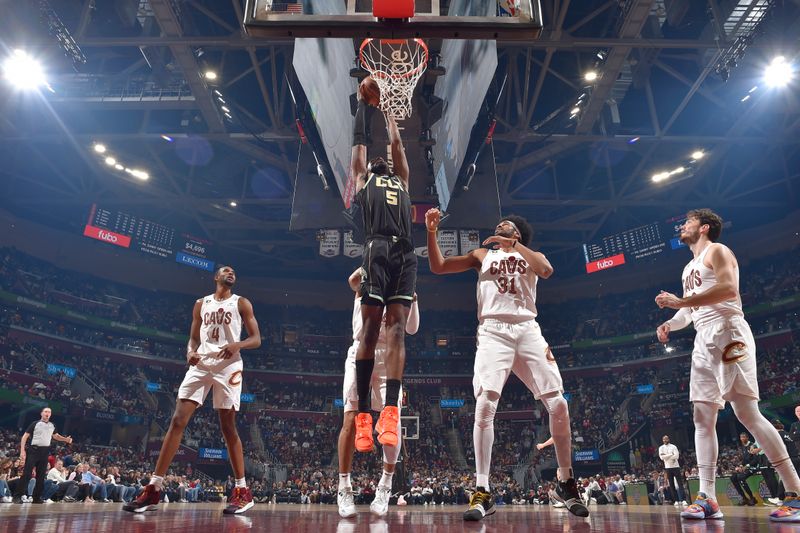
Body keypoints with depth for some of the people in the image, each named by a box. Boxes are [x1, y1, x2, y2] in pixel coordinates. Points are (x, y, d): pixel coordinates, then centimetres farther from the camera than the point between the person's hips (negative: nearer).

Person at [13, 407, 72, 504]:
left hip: (45, 452, 5)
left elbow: (55, 436, 27)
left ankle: (37, 497, 13)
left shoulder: (52, 425, 13)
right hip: (34, 450, -4)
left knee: (41, 476, 6)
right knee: (27, 473, -10)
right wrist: (22, 450, -12)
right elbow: (25, 436, -2)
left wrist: (66, 439, 10)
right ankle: (17, 496, -4)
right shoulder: (35, 424, -1)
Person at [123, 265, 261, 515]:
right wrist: (190, 352, -5)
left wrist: (237, 344, -20)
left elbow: (256, 339, 1)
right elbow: (193, 338, 18)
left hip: (228, 366, -3)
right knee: (177, 421, -6)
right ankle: (154, 488, -2)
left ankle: (242, 491, 4)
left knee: (228, 427, -4)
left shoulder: (241, 303, 7)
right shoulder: (201, 304, 17)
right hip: (201, 365, 3)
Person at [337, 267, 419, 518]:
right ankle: (344, 489, 0)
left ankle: (385, 485, 9)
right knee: (351, 420, -10)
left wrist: (412, 297, -8)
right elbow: (353, 278, -14)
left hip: (388, 357, 1)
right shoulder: (364, 285, 12)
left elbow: (412, 329, 2)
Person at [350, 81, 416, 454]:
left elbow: (397, 144, 37)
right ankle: (363, 415, -5)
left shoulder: (402, 179, 32)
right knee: (370, 329, -7)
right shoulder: (363, 178, 24)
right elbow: (359, 140, 27)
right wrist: (363, 102, 38)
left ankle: (390, 412, -14)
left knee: (397, 328, -7)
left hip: (405, 253, 4)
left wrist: (388, 110, 50)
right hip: (377, 250, -3)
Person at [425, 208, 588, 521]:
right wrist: (432, 232, 3)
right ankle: (483, 492, -15)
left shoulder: (532, 255, 20)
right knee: (484, 406, -19)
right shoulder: (483, 255, 21)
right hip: (493, 333, -1)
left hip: (528, 331, 1)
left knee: (558, 405, -5)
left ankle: (565, 482, 15)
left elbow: (546, 270, -6)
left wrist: (514, 245, -9)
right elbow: (438, 267, 13)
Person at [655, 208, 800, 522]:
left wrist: (679, 301, -18)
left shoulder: (717, 251, 1)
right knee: (703, 417, 0)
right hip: (703, 343, 9)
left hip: (728, 334, -9)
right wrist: (670, 324, 7)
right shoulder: (689, 268, 26)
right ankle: (707, 498, -1)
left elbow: (729, 289, -17)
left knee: (747, 412, -13)